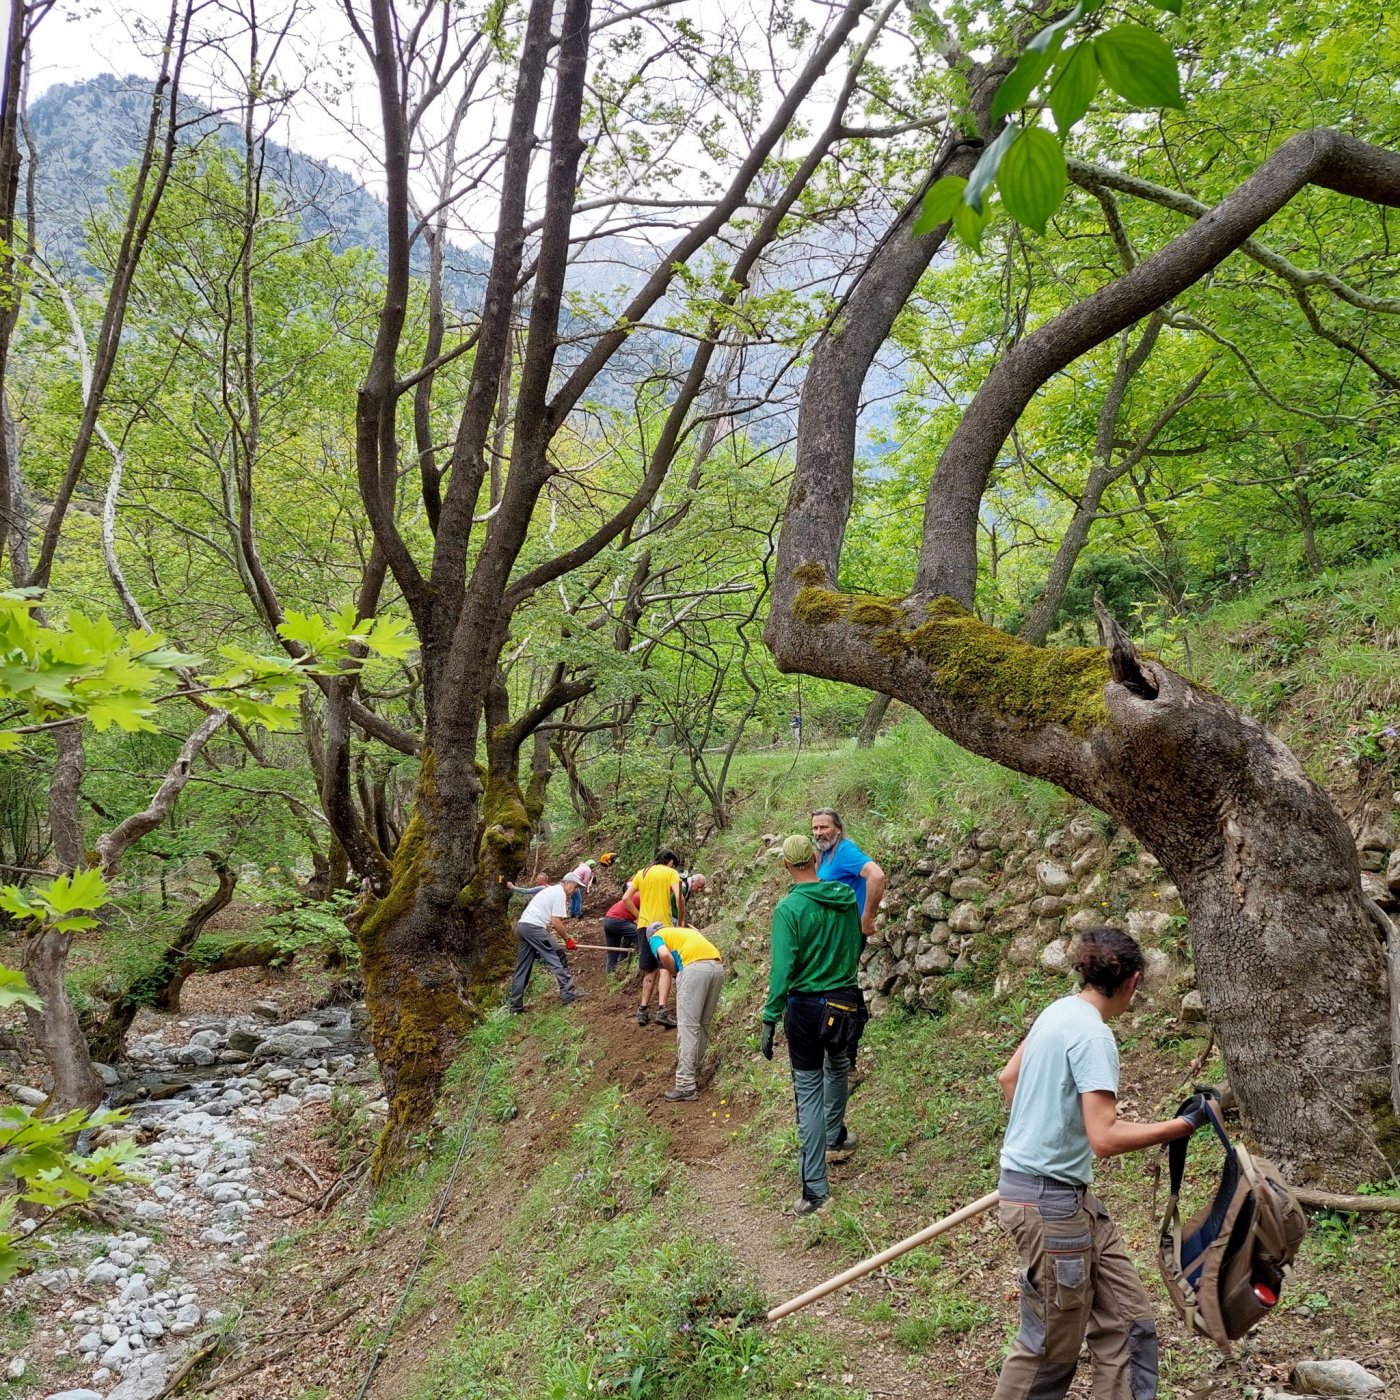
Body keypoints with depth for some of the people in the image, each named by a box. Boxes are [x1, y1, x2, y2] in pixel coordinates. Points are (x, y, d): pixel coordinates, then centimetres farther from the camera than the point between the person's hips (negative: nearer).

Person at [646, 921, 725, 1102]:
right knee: (703, 1024, 16)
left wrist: (674, 972, 13)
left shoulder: (656, 937, 19)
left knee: (688, 1026, -4)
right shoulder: (689, 930, 38)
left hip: (695, 967, -6)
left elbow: (664, 954, -4)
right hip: (718, 966, 6)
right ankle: (694, 1076, 25)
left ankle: (686, 1087, -6)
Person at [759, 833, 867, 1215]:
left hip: (806, 1008, -4)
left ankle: (815, 1189, 1)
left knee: (809, 1092, 2)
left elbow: (782, 969, -20)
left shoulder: (788, 908, -16)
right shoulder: (846, 897, -2)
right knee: (838, 1068, 31)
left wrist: (769, 1020, -15)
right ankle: (836, 1139, 49)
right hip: (846, 1004, 4)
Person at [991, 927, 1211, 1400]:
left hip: (1072, 1196, 9)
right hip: (1049, 1201, -9)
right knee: (1052, 1344, 6)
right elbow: (1105, 1138, -26)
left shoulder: (1059, 1011, 7)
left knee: (1129, 1324, 12)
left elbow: (1007, 1078, 20)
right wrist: (1181, 1126, -16)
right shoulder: (1093, 1036, -20)